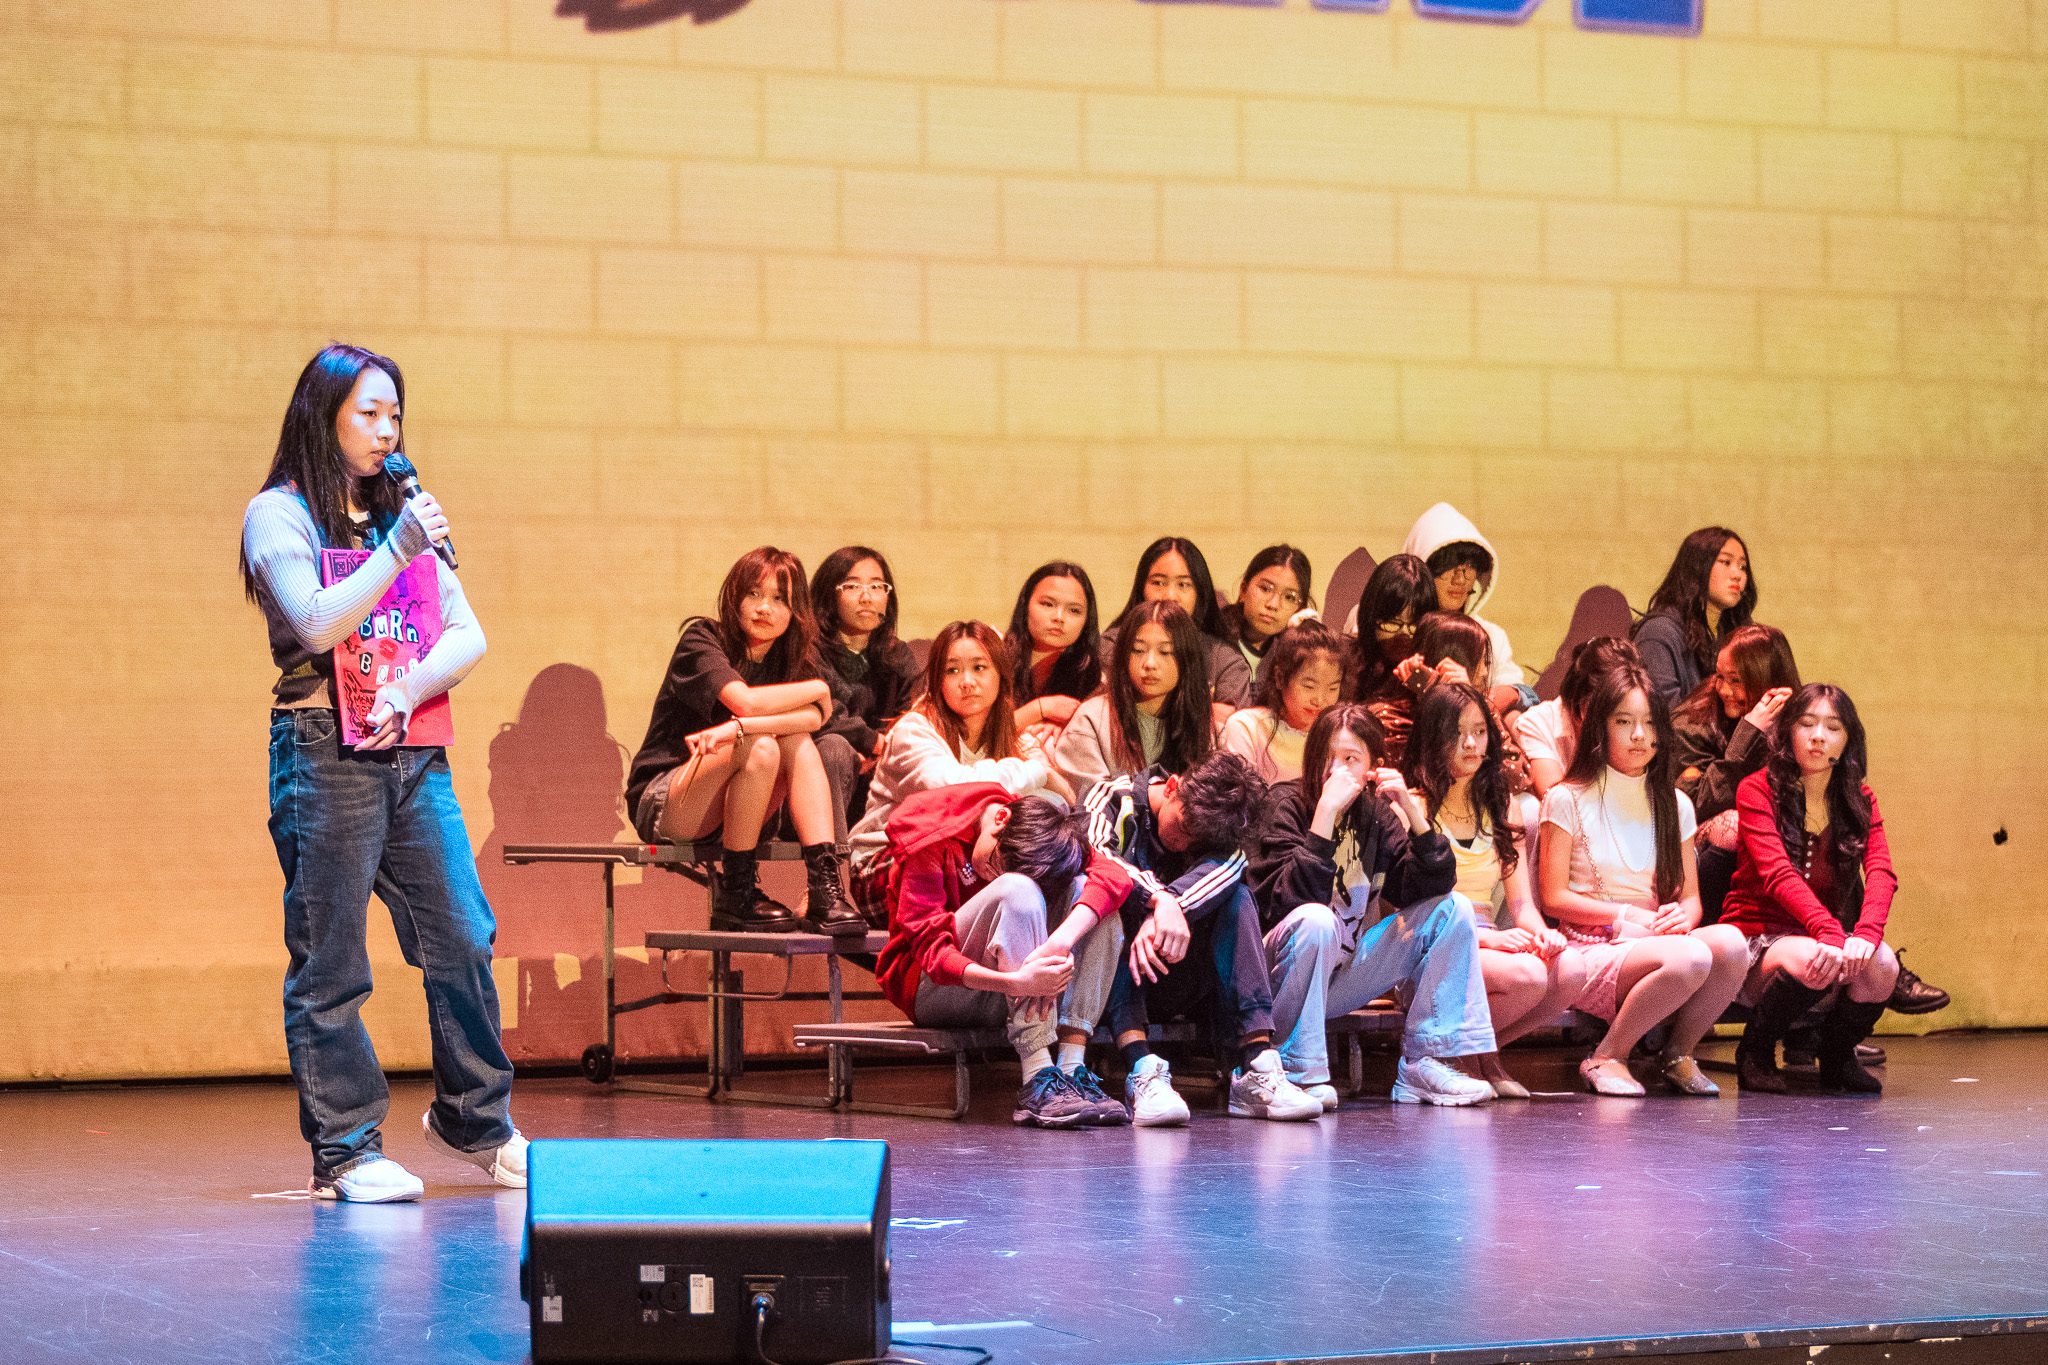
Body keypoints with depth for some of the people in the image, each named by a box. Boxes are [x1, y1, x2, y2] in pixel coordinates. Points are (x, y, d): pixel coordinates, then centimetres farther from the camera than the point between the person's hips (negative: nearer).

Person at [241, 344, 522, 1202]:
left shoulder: (402, 515, 18)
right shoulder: (279, 515, 1)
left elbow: (468, 636, 10)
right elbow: (318, 625, -14)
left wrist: (411, 688, -7)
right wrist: (396, 553, -15)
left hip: (413, 752, 5)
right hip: (323, 753, -5)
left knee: (463, 939, 1)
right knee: (330, 961, -3)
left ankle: (473, 1118, 17)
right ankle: (344, 1148, 2)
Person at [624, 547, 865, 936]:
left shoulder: (791, 657, 5)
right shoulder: (702, 639, -10)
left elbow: (813, 717, -17)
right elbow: (744, 701, -29)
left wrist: (736, 729, -33)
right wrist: (818, 688, -14)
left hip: (725, 814, 5)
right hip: (661, 804, -5)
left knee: (798, 743, -19)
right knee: (761, 747, -29)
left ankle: (824, 889, -29)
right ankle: (736, 894, -20)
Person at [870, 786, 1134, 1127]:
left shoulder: (1043, 832, -5)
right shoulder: (929, 834, -17)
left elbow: (1114, 874, -22)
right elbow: (930, 948, -25)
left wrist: (1061, 942, -41)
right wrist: (1015, 983, -42)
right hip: (930, 991, -5)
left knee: (1084, 890, -19)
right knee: (1019, 890, -31)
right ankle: (1039, 1082, -40)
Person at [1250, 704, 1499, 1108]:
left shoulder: (1376, 813, 4)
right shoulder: (1286, 804, -12)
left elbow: (1433, 886, -5)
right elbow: (1294, 897, -27)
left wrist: (1411, 809, -16)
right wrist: (1326, 810, -31)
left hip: (1344, 974, 6)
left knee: (1450, 910, -2)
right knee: (1316, 920, -37)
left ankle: (1423, 1066, -6)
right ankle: (1299, 1073, -24)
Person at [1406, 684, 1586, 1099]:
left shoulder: (1498, 811, 19)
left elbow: (1520, 901, 13)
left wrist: (1543, 934, -11)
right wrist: (1488, 936, -21)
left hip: (1487, 946, 6)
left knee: (1571, 969, -24)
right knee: (1527, 975, -33)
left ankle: (1481, 1049, -1)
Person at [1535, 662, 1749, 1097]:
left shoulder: (1673, 803, 17)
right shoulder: (1568, 800, 2)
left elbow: (1691, 896, 15)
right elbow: (1554, 898, -2)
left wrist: (1682, 917, -10)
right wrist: (1626, 915, -13)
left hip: (1655, 942, 5)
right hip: (1592, 950, -5)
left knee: (1730, 942, -30)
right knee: (1689, 958, -35)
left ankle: (1677, 1054, -7)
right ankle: (1607, 1058, -15)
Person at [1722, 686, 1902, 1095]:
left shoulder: (1859, 800, 6)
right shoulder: (1757, 790, -8)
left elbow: (1881, 874, -11)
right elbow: (1778, 873, -23)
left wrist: (1865, 935, -34)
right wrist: (1830, 933, -40)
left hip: (1823, 935, 4)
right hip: (1757, 934, -4)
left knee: (1881, 965, -29)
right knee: (1811, 962, -38)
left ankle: (1837, 1055, 2)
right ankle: (1755, 1052, -7)